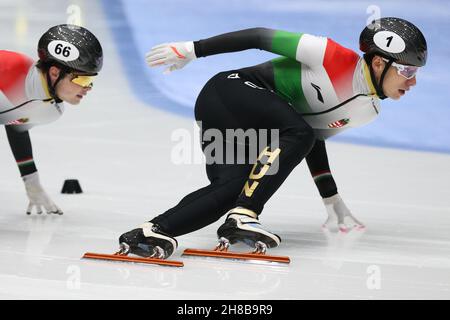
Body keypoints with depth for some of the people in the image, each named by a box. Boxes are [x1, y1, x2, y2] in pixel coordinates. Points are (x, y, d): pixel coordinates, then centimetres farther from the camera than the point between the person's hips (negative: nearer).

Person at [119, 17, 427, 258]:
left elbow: (314, 139, 22)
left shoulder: (368, 110, 9)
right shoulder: (336, 58, -18)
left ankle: (155, 230, -25)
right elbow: (261, 37, -13)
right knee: (296, 133, -30)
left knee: (233, 189, -17)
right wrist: (191, 49, -12)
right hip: (229, 91, -8)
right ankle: (242, 217, -31)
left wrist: (332, 200, 20)